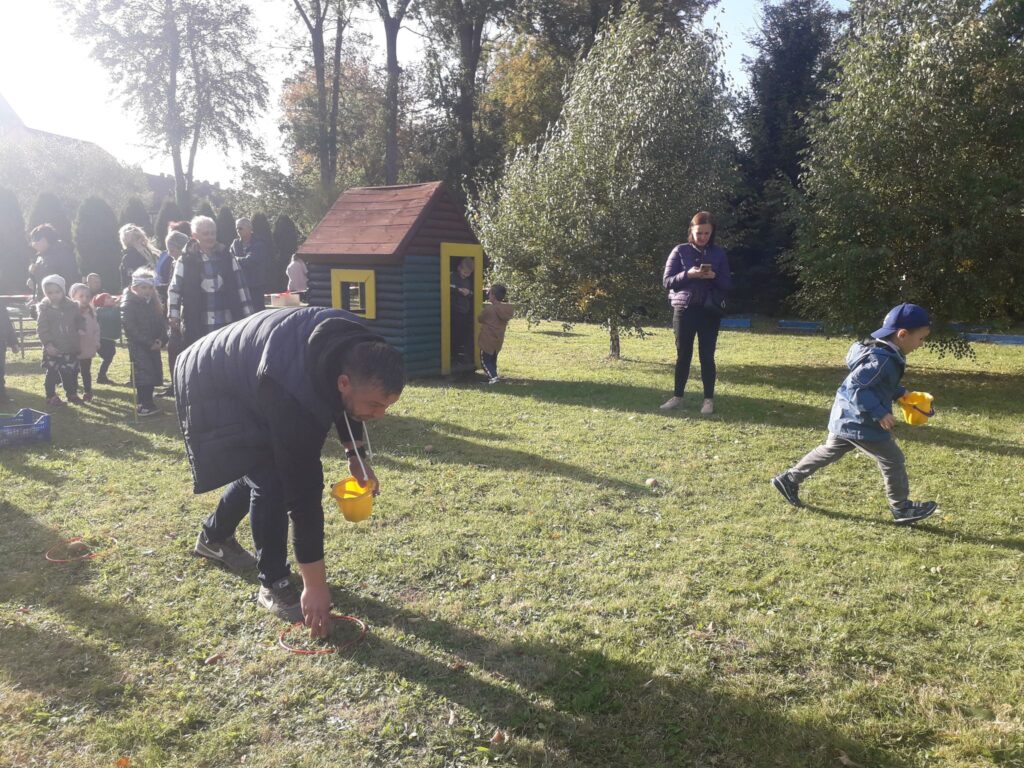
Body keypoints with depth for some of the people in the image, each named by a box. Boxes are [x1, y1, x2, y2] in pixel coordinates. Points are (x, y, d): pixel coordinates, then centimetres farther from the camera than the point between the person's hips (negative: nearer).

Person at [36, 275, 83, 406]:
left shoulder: (72, 307, 1)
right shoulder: (44, 309, -7)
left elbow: (79, 321, 15)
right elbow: (41, 329, -11)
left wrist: (81, 329, -5)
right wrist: (48, 343, -20)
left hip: (70, 347, 3)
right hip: (52, 348, -3)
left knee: (71, 372, 11)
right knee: (52, 373, 4)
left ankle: (72, 394, 26)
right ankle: (51, 396, 16)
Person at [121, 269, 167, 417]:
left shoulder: (154, 302, 10)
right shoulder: (128, 304, -9)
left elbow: (162, 322, 10)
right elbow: (130, 328, -15)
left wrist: (161, 339, -7)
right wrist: (149, 343, -19)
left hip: (153, 345, 6)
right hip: (138, 345, -6)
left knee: (153, 373, 7)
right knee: (143, 374, -10)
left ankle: (148, 403, 19)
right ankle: (142, 405, -2)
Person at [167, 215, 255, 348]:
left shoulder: (227, 257, 5)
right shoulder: (186, 261, -1)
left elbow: (241, 286, 7)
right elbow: (175, 289, 1)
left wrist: (248, 316, 4)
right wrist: (174, 315, -8)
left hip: (227, 323, 2)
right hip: (196, 325, -2)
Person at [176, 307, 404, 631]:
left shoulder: (356, 350, -22)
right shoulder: (295, 397, -43)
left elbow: (341, 400, 2)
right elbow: (303, 492, -38)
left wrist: (357, 454, -4)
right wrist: (315, 585, -31)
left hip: (246, 372, 8)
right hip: (212, 391, -8)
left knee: (262, 468, 22)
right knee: (272, 481, -19)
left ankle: (214, 537, 48)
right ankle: (273, 585, 0)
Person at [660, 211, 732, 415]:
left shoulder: (719, 254, 5)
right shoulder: (680, 251, 1)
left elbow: (728, 285, 5)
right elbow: (667, 281, -3)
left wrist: (714, 277, -16)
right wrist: (688, 274, -19)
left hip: (710, 312, 0)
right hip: (684, 310, 0)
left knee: (707, 356, 2)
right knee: (683, 355, 6)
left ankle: (709, 399, 9)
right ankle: (677, 396, 17)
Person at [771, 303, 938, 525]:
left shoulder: (882, 354, 6)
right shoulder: (881, 360, -26)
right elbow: (855, 387, -30)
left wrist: (899, 392, 12)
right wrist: (879, 413, -28)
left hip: (846, 418, 10)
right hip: (859, 423, -10)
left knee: (829, 451, 23)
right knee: (893, 461, 4)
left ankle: (789, 479, 30)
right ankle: (902, 509, 19)